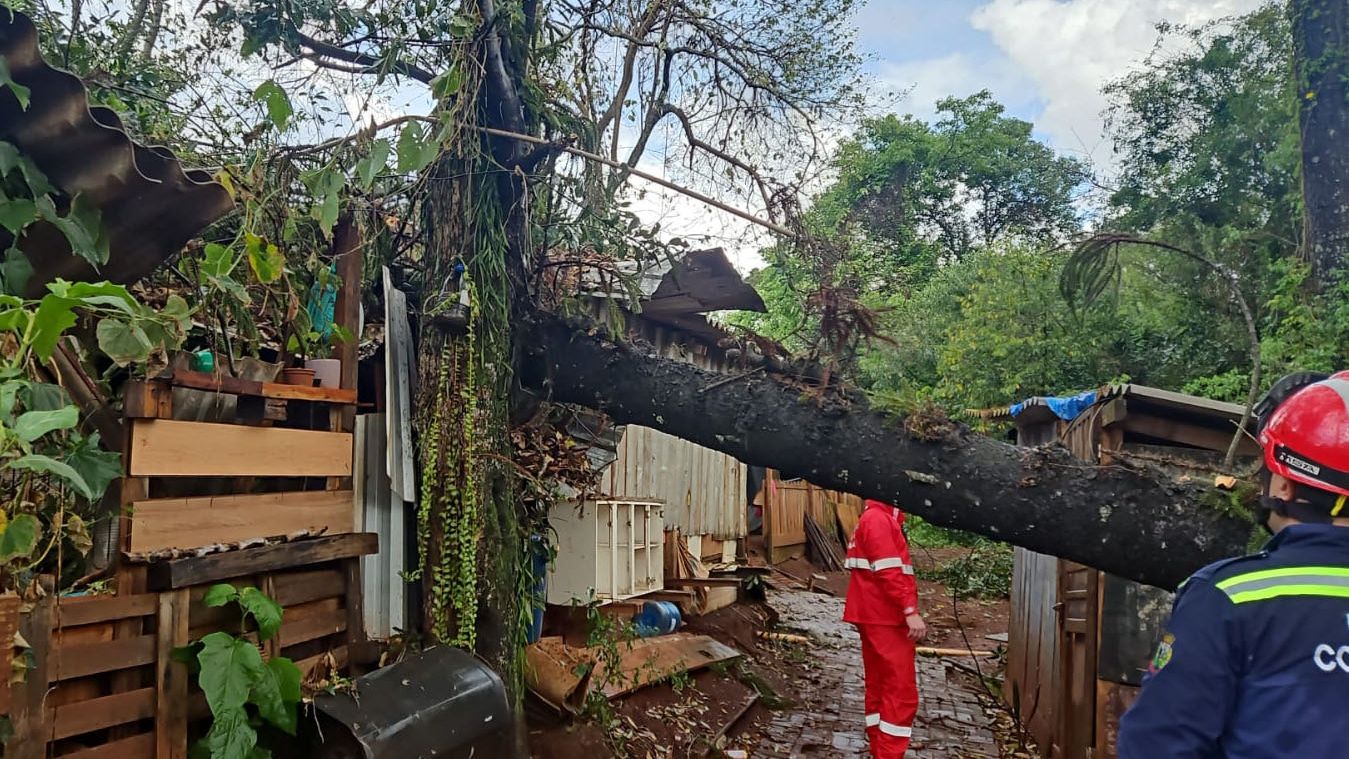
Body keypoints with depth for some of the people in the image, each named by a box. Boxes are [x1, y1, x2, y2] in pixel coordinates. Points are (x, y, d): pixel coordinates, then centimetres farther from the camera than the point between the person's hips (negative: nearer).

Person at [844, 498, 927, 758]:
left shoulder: (881, 518, 18)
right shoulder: (879, 519, -15)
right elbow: (888, 572, -23)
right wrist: (910, 611, -26)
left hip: (879, 618, 10)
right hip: (885, 619, -10)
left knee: (880, 687, 14)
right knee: (901, 692, -7)